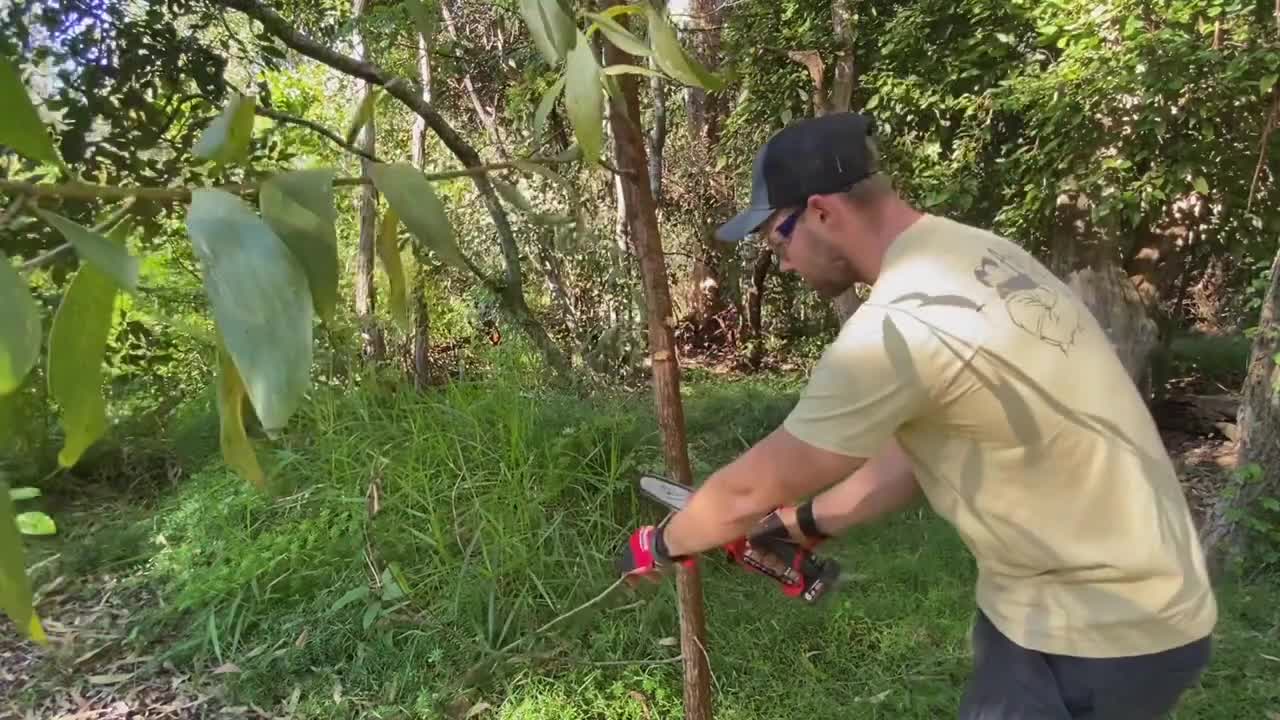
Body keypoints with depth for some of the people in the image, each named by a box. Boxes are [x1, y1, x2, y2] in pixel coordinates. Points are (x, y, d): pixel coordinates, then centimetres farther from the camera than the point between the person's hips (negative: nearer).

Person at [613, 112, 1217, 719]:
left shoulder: (899, 324, -28)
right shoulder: (972, 256, 1)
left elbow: (752, 490, -17)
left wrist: (660, 545, 1)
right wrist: (805, 522, 11)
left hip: (1098, 632, -8)